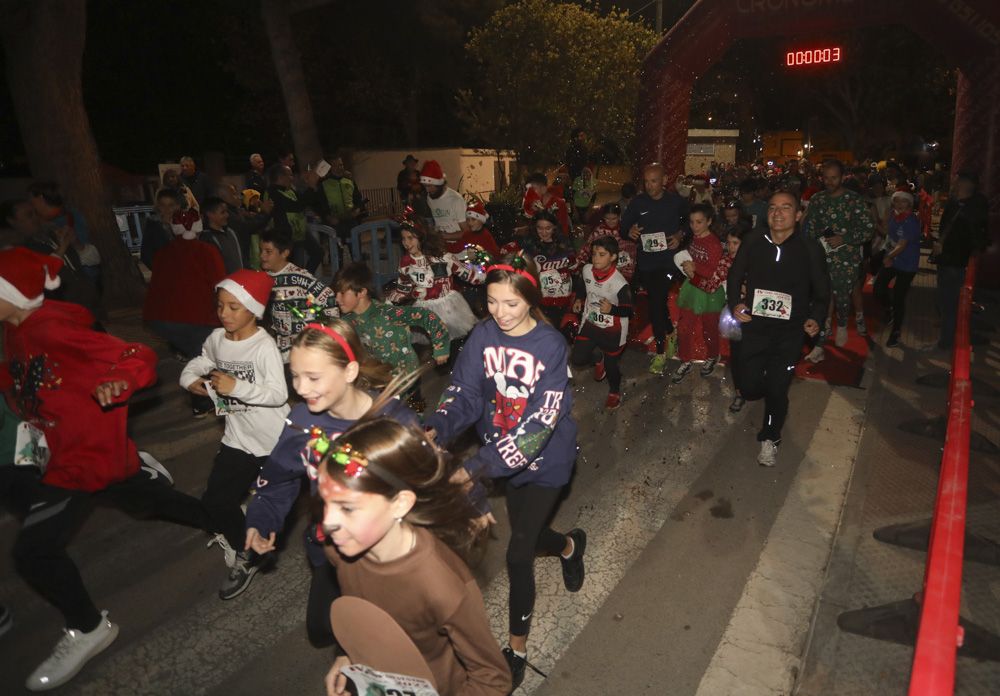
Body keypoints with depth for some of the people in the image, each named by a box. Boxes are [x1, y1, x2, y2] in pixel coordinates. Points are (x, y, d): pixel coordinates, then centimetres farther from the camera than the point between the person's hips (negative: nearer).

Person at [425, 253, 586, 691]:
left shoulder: (551, 347, -24)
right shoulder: (482, 336, -11)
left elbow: (538, 423, -31)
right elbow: (464, 392, -13)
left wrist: (476, 468, -40)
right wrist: (435, 431, -35)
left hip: (544, 460, -5)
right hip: (504, 456, 5)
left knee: (518, 554, -2)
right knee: (527, 534, 23)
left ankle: (517, 647, 25)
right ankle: (570, 546, 60)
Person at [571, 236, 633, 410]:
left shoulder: (620, 283, -28)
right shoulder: (586, 270, -11)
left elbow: (628, 311, -19)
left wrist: (611, 309, -36)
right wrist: (579, 299, -2)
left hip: (612, 330, -4)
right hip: (590, 323, 5)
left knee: (610, 365, 10)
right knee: (577, 358, -1)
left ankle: (614, 392, 43)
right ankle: (598, 359, 35)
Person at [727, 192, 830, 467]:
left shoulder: (811, 248, -7)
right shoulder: (752, 242, -4)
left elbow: (822, 291, 2)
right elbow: (734, 276, 8)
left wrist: (815, 318, -14)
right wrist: (735, 304, -8)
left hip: (790, 332, -1)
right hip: (755, 327, 2)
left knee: (777, 391, 1)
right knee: (749, 388, 3)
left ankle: (770, 438, 29)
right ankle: (775, 387, 43)